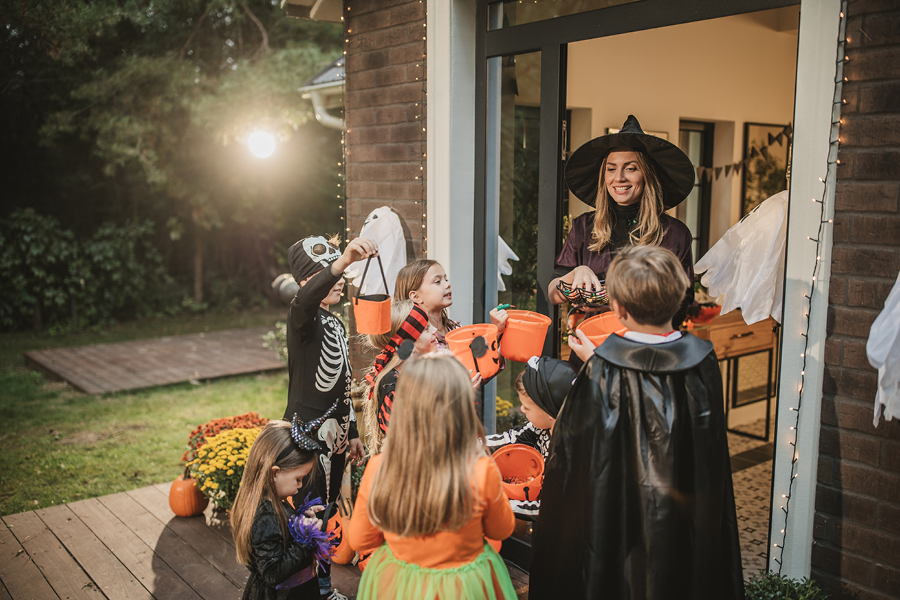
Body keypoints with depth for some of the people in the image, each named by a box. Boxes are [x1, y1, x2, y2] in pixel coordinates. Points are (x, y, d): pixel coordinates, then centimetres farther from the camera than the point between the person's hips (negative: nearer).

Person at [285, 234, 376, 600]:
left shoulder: (335, 324, 13)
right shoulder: (302, 318, -13)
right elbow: (308, 296, -40)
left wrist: (351, 433, 21)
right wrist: (342, 262, -57)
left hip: (335, 429, 9)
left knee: (327, 506, 17)